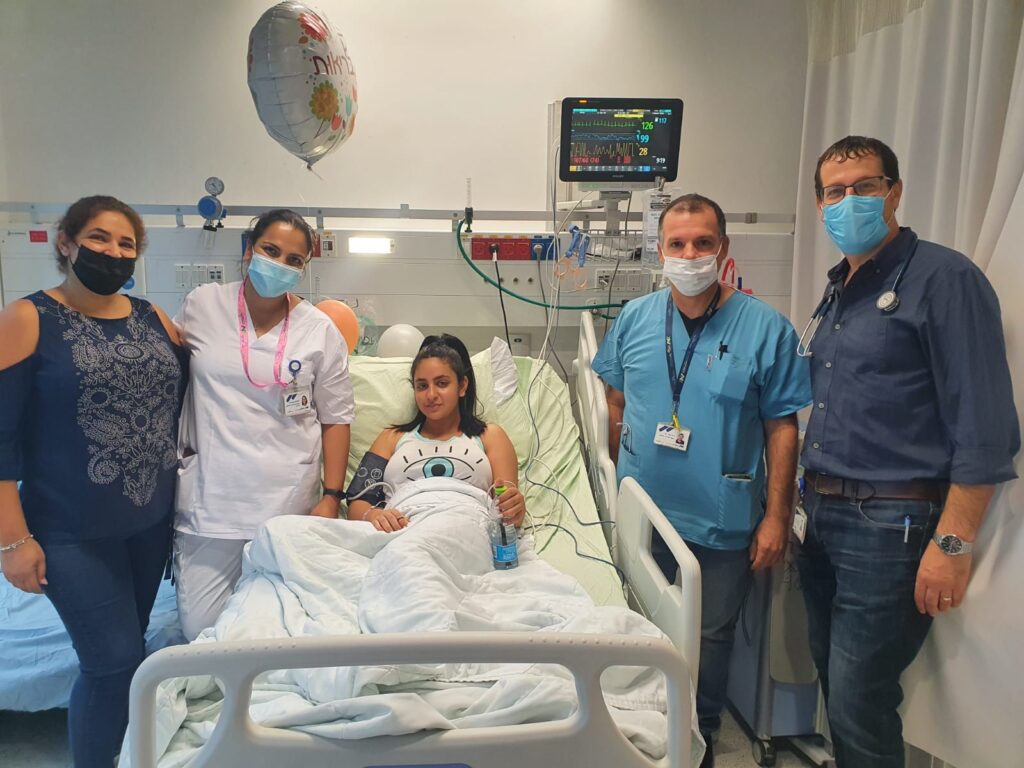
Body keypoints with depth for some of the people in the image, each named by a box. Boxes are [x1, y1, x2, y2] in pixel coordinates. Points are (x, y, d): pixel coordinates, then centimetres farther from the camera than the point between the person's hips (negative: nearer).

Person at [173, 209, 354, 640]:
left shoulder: (320, 330, 0)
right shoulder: (202, 305, 2)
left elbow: (336, 418, 3)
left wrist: (331, 498, -3)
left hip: (290, 505, 0)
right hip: (210, 499, 1)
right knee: (200, 630, 5)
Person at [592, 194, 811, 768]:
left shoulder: (765, 328, -11)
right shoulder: (635, 319, -1)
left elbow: (783, 427, -9)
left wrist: (777, 517, -10)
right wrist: (620, 478, 10)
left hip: (725, 522, -3)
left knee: (711, 636, 14)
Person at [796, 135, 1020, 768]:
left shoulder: (944, 278, -10)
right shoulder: (838, 292, 14)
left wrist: (953, 544, -19)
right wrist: (810, 503, 13)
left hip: (890, 523, -8)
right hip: (823, 515, 8)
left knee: (860, 704, -1)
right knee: (836, 686, 17)